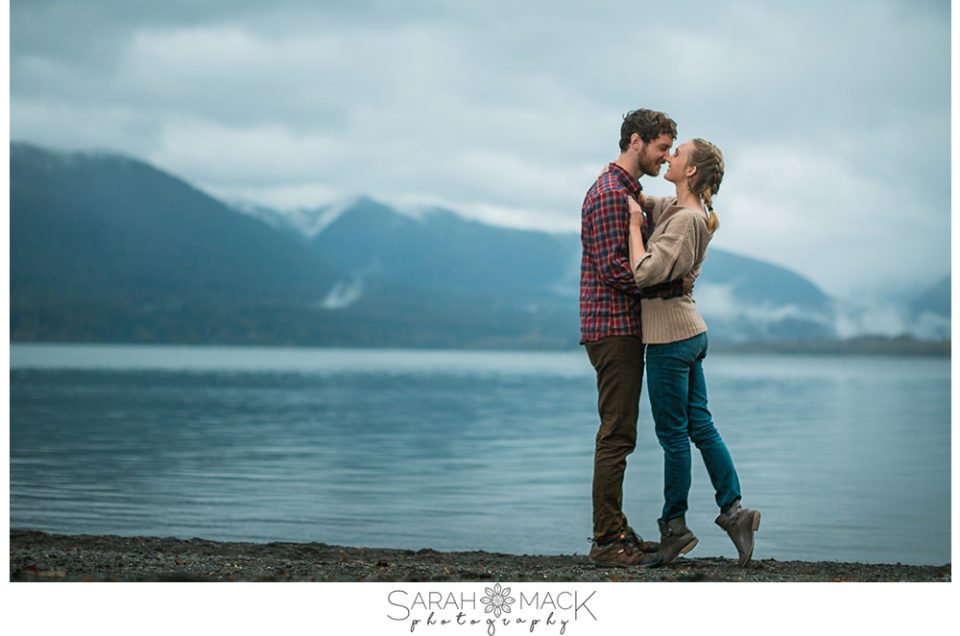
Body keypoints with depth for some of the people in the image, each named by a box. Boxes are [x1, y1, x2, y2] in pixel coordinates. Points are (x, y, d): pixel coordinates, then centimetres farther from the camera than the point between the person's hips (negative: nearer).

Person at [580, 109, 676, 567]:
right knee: (616, 435, -9)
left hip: (625, 328, 11)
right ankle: (608, 541, -6)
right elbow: (613, 269, -20)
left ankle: (614, 531, 19)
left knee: (618, 434, 13)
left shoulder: (630, 192, 20)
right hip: (613, 328, -11)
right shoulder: (609, 194, -14)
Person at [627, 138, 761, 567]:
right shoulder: (675, 209, 10)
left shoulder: (685, 220, -18)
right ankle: (733, 509, 9)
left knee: (673, 433, 1)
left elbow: (644, 273, -25)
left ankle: (674, 526, 10)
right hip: (690, 333, 10)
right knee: (700, 425, 11)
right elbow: (643, 205, 30)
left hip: (671, 337, -10)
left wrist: (634, 224, -14)